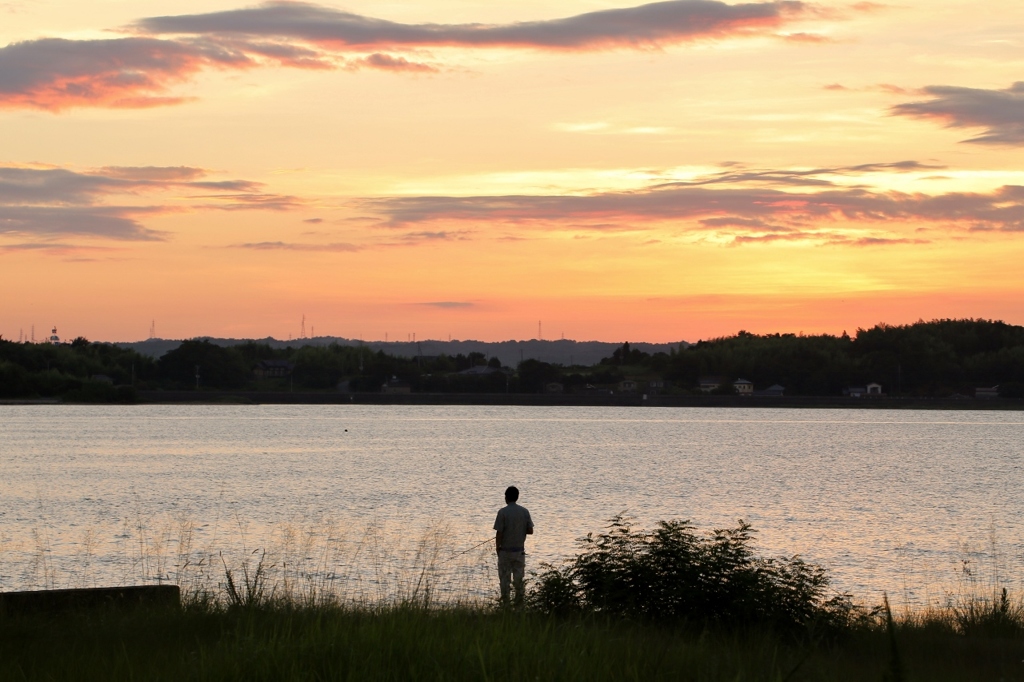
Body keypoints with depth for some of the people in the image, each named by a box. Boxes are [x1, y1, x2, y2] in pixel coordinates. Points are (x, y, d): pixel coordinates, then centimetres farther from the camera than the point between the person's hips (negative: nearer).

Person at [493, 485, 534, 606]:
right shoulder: (524, 512, 0)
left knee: (504, 578, 4)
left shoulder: (503, 512, -12)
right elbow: (530, 531, 1)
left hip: (505, 551, -3)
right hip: (520, 550, 3)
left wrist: (497, 548, 1)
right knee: (519, 578, 9)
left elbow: (499, 533, -12)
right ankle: (519, 603, 10)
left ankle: (505, 603, 3)